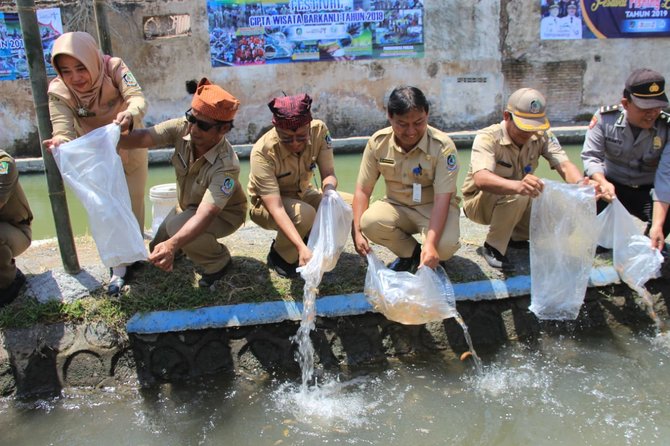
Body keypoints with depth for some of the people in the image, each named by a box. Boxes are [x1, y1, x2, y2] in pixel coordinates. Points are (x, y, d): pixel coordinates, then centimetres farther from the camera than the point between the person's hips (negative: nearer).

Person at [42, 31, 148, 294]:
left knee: (133, 204, 13)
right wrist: (59, 142, -58)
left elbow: (137, 98, -40)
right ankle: (119, 268, 19)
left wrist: (130, 114, -64)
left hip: (130, 150, 0)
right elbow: (63, 129, -33)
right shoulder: (58, 92, -23)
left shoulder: (114, 68, -27)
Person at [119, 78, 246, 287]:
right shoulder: (182, 128, -25)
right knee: (157, 253, 9)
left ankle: (218, 262, -5)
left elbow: (205, 216, -49)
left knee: (177, 227, -32)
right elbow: (142, 137, -38)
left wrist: (173, 244, -64)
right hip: (188, 206, 6)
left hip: (223, 214, -6)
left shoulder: (226, 165, -40)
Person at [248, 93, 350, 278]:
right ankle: (279, 256, -5)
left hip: (303, 194, 5)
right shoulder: (263, 152, -34)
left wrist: (329, 190, -42)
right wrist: (302, 247, -49)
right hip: (267, 204, -4)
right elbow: (276, 208, -38)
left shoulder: (319, 130, -22)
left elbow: (329, 174, -17)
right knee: (304, 214, -36)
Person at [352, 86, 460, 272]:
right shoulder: (378, 142, -12)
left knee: (445, 245, -33)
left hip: (432, 208, -2)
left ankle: (425, 251, 6)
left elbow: (442, 198, -26)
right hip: (397, 206, 3)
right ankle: (411, 253, -1)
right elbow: (363, 190, -8)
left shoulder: (442, 146, -21)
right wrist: (358, 232, -21)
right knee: (370, 222, -29)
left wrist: (430, 244, -39)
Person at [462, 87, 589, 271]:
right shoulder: (487, 138, -27)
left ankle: (517, 236, 11)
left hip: (517, 202, 6)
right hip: (479, 202, -5)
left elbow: (564, 165, -24)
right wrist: (517, 186, -64)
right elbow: (481, 179, -45)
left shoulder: (542, 136, -11)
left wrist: (581, 185, -48)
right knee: (516, 194, -35)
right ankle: (493, 247, -14)